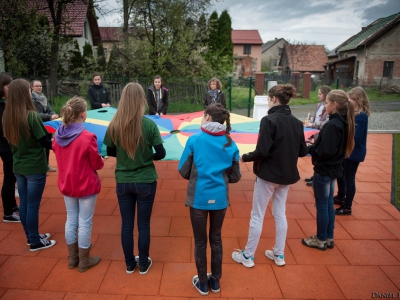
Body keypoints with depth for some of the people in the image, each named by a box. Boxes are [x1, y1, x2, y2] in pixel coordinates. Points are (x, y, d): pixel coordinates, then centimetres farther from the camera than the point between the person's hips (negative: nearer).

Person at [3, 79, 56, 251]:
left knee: (24, 203, 16)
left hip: (18, 166, 7)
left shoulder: (7, 116, 0)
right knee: (33, 206, 4)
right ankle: (35, 242, 18)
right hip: (35, 167, -7)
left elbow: (9, 141, 10)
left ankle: (31, 236, 32)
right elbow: (45, 142, -15)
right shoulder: (31, 116, -20)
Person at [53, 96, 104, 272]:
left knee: (71, 220, 19)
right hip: (86, 186, -6)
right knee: (85, 223, 7)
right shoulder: (88, 137, -23)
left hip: (66, 184, 6)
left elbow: (60, 157, 10)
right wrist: (101, 160, 6)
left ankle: (72, 258, 34)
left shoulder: (58, 135, -3)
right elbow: (97, 164, -14)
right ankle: (84, 261, 23)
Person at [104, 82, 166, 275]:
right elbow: (161, 154, -10)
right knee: (143, 225, 13)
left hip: (123, 182, 2)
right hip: (145, 182, -2)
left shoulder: (114, 125, -9)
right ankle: (143, 264, 30)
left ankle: (130, 264, 33)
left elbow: (110, 152, 2)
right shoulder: (149, 125, -15)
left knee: (126, 224, 16)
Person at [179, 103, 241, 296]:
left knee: (200, 242, 15)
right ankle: (215, 281, 36)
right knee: (216, 239, 20)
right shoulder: (230, 144, -4)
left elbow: (183, 171, -7)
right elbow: (235, 177, 1)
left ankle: (202, 283, 32)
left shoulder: (195, 140, -12)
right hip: (220, 199, 3)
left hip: (198, 198, -2)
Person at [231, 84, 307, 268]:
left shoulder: (269, 120, -18)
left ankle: (248, 256, 21)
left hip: (268, 174, -6)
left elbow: (262, 151, -23)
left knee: (257, 216, 7)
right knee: (280, 214, 19)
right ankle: (279, 254, 31)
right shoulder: (296, 122, 1)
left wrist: (245, 157, -7)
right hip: (287, 175, 7)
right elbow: (303, 151, 5)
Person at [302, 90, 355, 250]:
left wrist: (309, 148, -11)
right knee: (329, 204, 18)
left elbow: (325, 151, -26)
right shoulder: (343, 123, 5)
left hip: (324, 170, -9)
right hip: (334, 168, 9)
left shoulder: (332, 125, -23)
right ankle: (328, 238, 31)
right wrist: (315, 144, 4)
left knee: (321, 205, 5)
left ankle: (321, 240, 20)